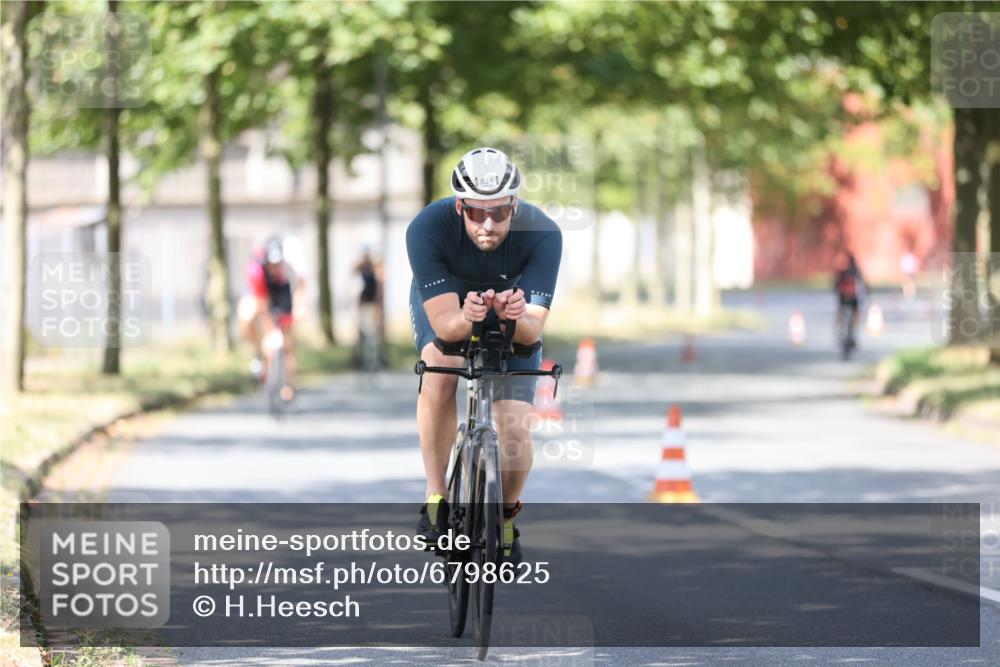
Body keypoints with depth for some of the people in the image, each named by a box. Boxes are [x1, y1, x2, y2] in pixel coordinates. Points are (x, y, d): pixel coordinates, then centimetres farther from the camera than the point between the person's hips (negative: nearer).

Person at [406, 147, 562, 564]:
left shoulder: (541, 235, -34)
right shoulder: (428, 228, -35)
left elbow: (533, 331, -36)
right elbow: (443, 324, -39)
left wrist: (517, 316, -58)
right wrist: (466, 317, -61)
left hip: (513, 314, 1)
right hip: (446, 304, -1)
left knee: (514, 430, -14)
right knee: (439, 371, -33)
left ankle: (506, 518, 15)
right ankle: (436, 498, -20)